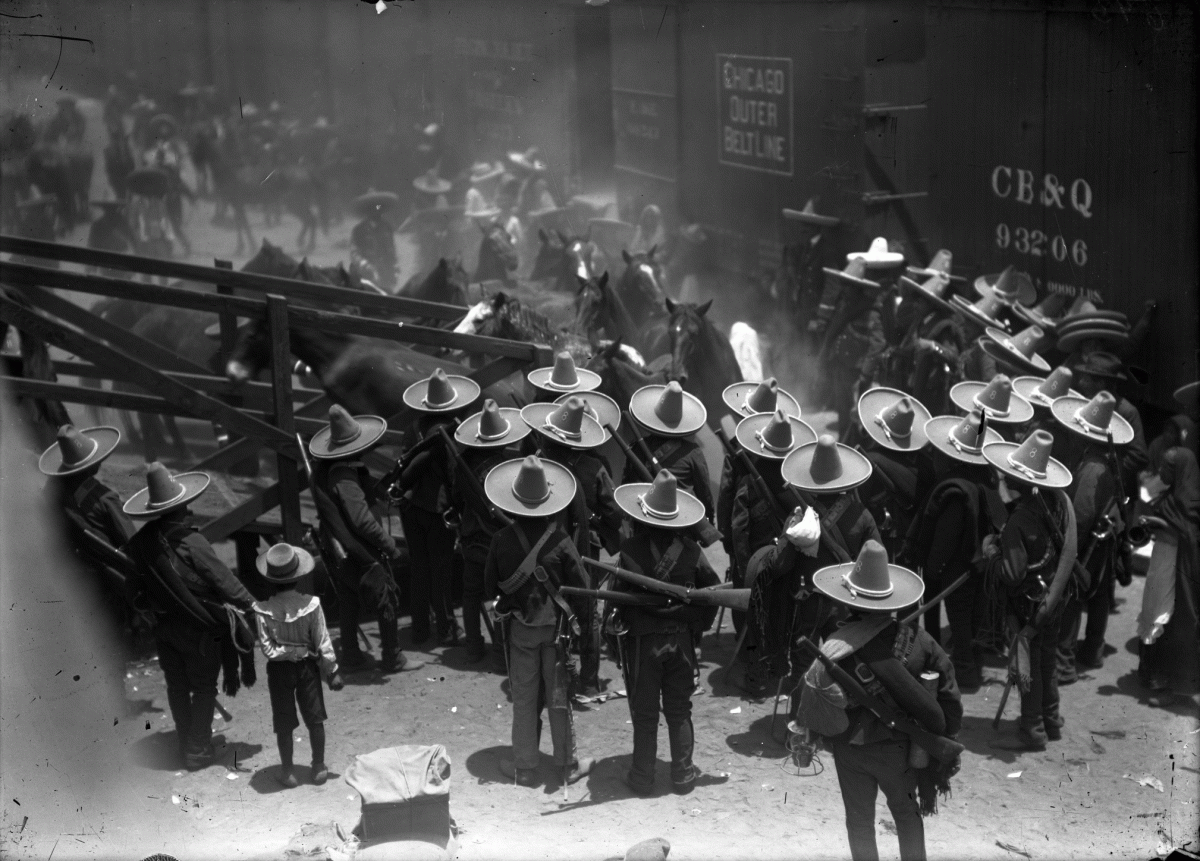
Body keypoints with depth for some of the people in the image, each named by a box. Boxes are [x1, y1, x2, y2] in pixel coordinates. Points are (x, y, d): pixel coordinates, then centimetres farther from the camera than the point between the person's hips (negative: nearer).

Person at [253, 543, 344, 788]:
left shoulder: (264, 611, -18)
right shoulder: (311, 605, -17)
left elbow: (267, 648, -17)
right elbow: (322, 642, -9)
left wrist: (283, 652, -5)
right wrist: (332, 671, 0)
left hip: (279, 669, 0)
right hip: (307, 667, 0)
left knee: (284, 723, 12)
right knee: (315, 719, 16)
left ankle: (287, 771, 22)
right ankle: (319, 768, 26)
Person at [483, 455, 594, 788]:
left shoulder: (502, 541, -13)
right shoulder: (560, 541, -17)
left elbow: (490, 588, -1)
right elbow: (581, 588, -10)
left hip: (520, 627, 1)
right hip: (557, 627, 0)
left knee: (523, 697, 11)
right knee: (559, 696, 12)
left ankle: (524, 767, 18)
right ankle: (568, 764, 22)